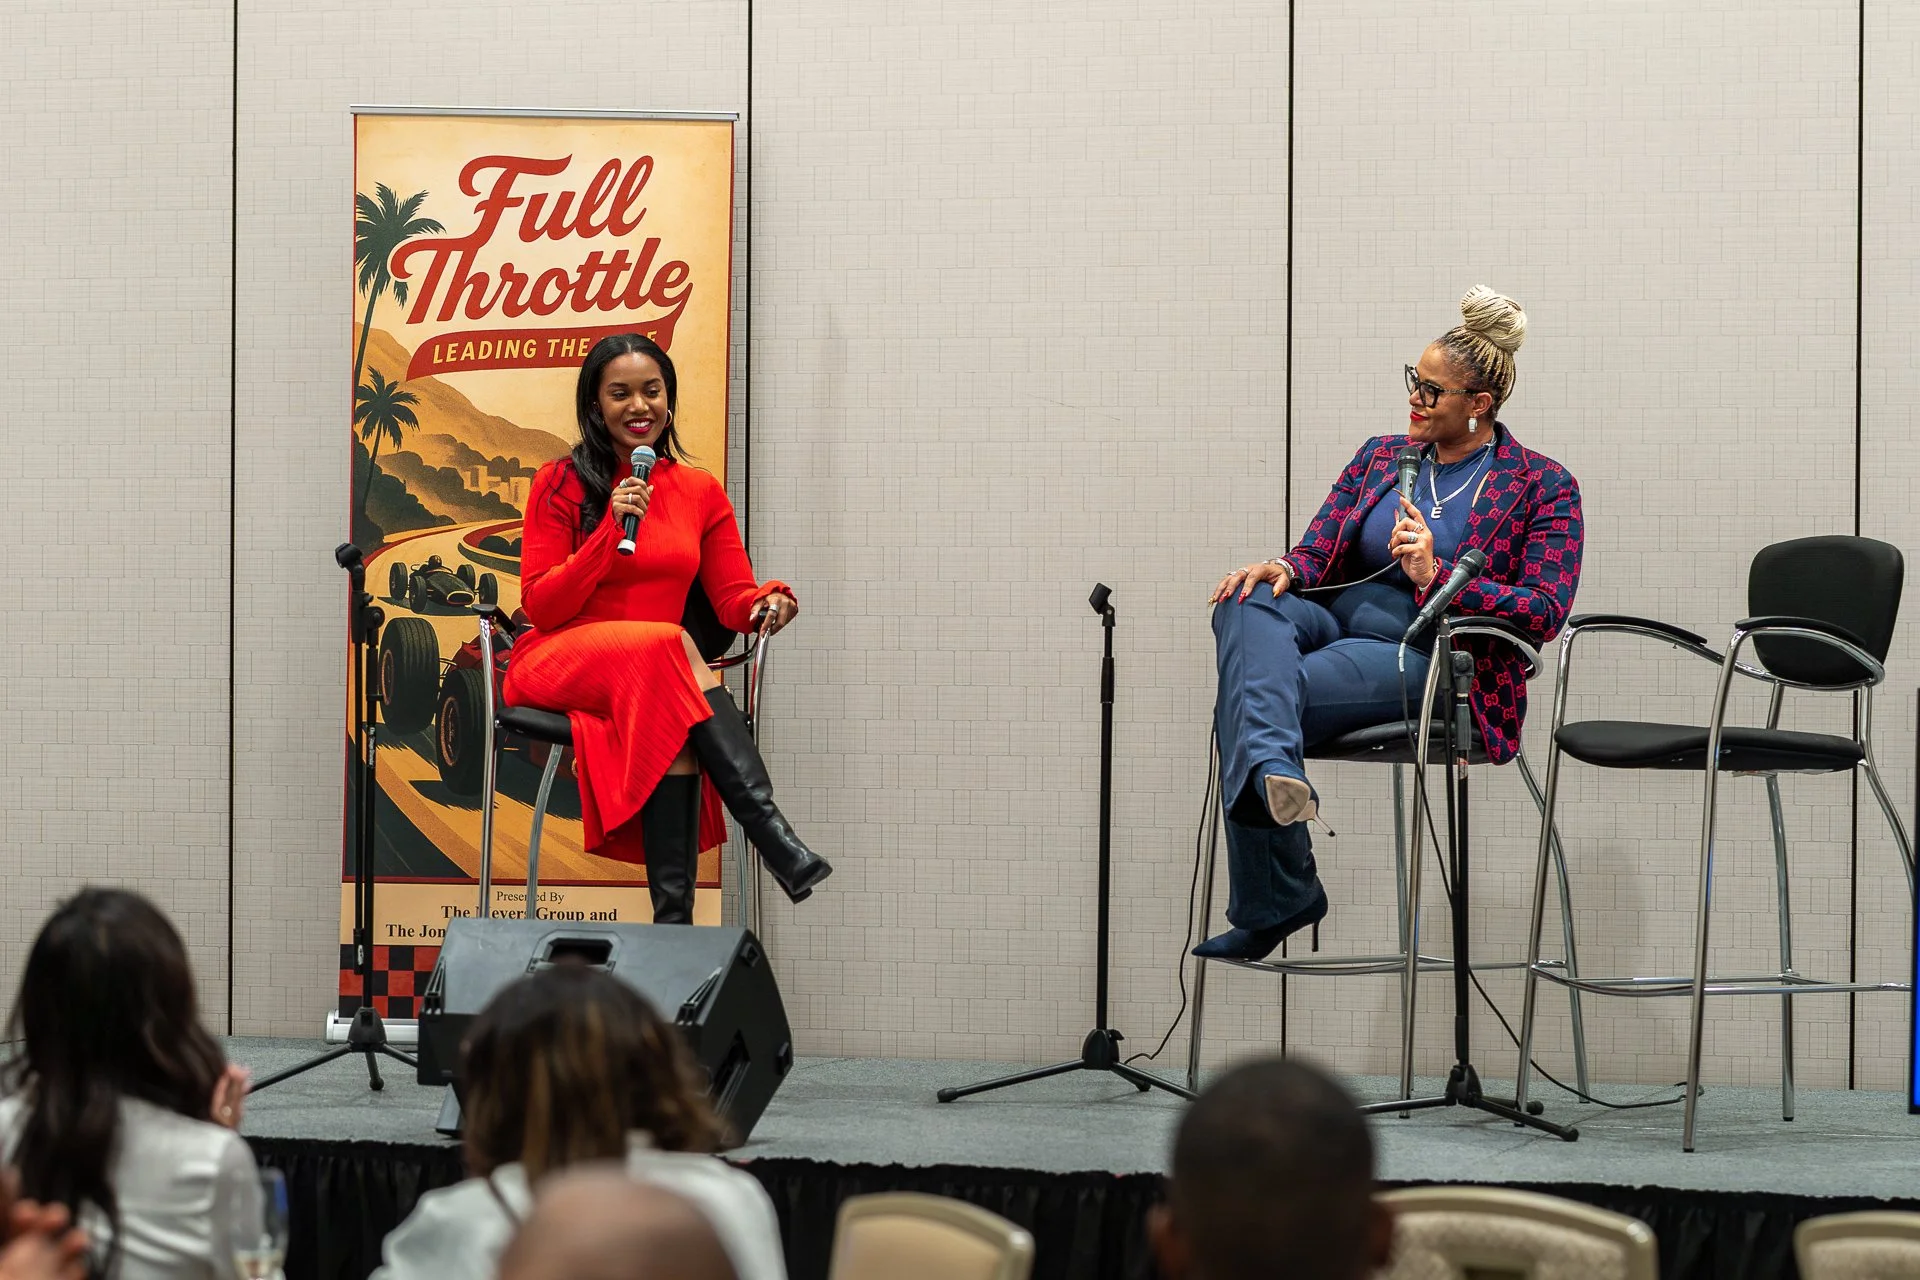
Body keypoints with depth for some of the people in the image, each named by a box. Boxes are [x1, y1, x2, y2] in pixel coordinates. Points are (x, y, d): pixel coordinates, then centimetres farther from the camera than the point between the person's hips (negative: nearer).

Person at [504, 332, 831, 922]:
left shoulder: (700, 492, 11)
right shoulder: (561, 485, 1)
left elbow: (734, 599, 8)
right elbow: (540, 607, -5)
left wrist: (768, 603, -16)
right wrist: (612, 532, -15)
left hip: (656, 684, 3)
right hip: (562, 663, -3)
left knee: (671, 720, -37)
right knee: (672, 644, -36)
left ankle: (674, 912, -46)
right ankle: (773, 835, -46)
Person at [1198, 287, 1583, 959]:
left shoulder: (1543, 487, 4)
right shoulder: (1381, 456, 20)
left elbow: (1545, 611, -6)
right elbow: (1318, 555, 16)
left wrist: (1436, 577, -19)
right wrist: (1284, 568, -10)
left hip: (1429, 657, -5)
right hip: (1338, 620, 5)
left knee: (1242, 703, -32)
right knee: (1248, 604, -34)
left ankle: (1273, 904, -35)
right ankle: (1272, 771, -57)